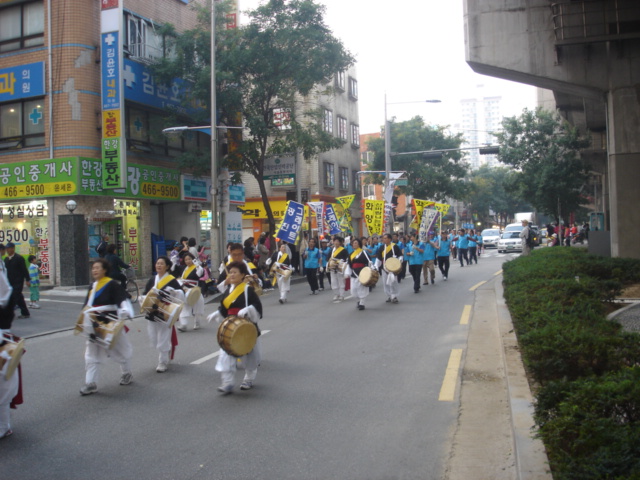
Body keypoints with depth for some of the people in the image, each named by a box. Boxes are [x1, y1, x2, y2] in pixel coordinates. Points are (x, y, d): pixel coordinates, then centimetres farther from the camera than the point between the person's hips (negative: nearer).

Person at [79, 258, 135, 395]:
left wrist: (124, 313, -37)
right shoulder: (93, 286, 9)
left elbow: (123, 300, -23)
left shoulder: (112, 285, -14)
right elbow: (87, 305, 16)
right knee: (92, 354, 4)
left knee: (119, 350, 11)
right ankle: (90, 383, 9)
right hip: (95, 326, 7)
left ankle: (126, 373, 34)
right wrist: (86, 319, 12)